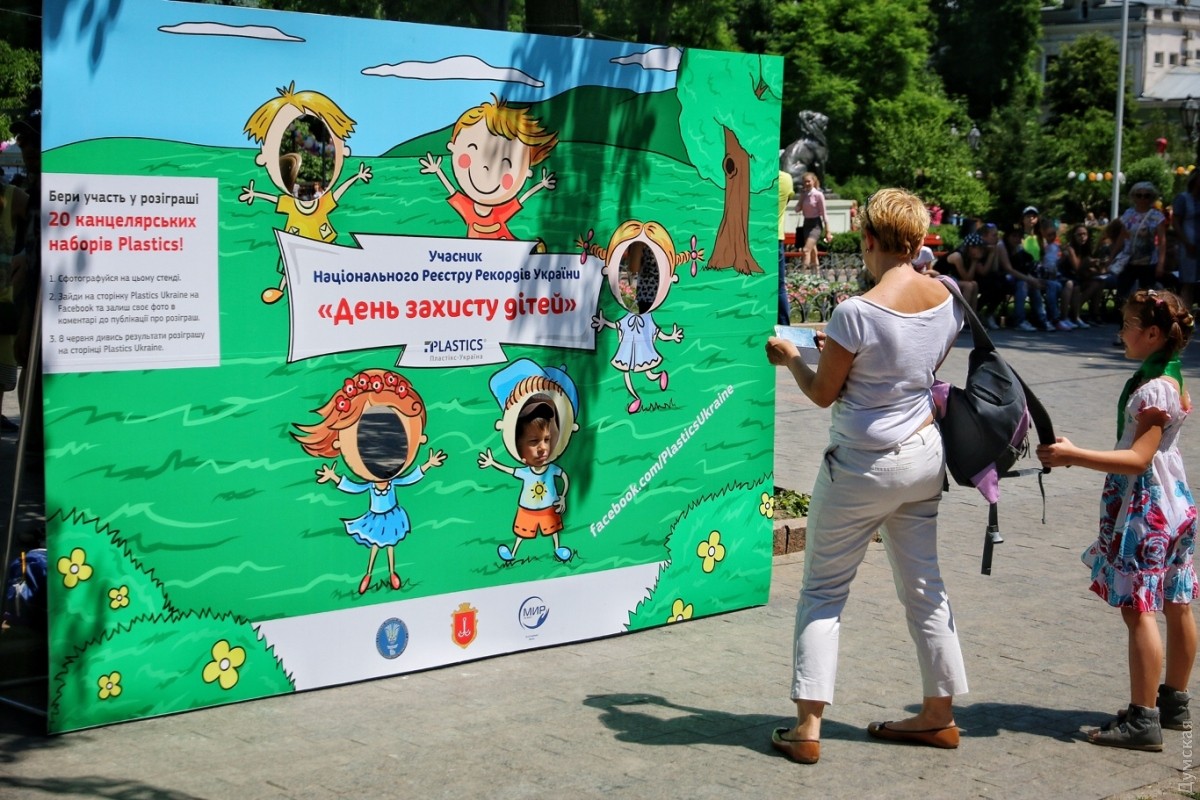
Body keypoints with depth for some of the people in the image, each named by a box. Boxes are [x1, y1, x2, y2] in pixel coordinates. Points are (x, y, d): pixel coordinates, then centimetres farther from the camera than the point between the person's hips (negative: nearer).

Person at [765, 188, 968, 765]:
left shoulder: (857, 313, -23)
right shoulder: (947, 300, -2)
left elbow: (823, 393, -11)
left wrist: (790, 358, 9)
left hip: (863, 467, -6)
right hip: (926, 456, 6)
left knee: (823, 592, 5)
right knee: (924, 588, 16)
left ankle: (807, 728, 3)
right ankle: (939, 715, 26)